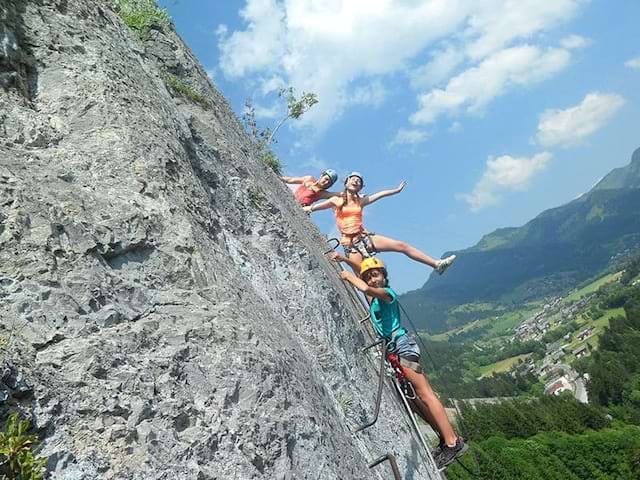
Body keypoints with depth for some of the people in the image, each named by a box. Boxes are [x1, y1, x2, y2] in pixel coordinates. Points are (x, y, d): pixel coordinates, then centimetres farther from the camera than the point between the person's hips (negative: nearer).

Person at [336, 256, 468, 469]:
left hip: (401, 346, -10)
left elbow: (365, 288, -29)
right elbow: (364, 276, 28)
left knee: (425, 394, -11)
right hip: (392, 349, 10)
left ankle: (453, 442, -9)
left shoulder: (387, 292, -8)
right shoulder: (374, 296, 15)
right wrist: (343, 259, 20)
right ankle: (446, 437, 15)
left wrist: (348, 276, -14)